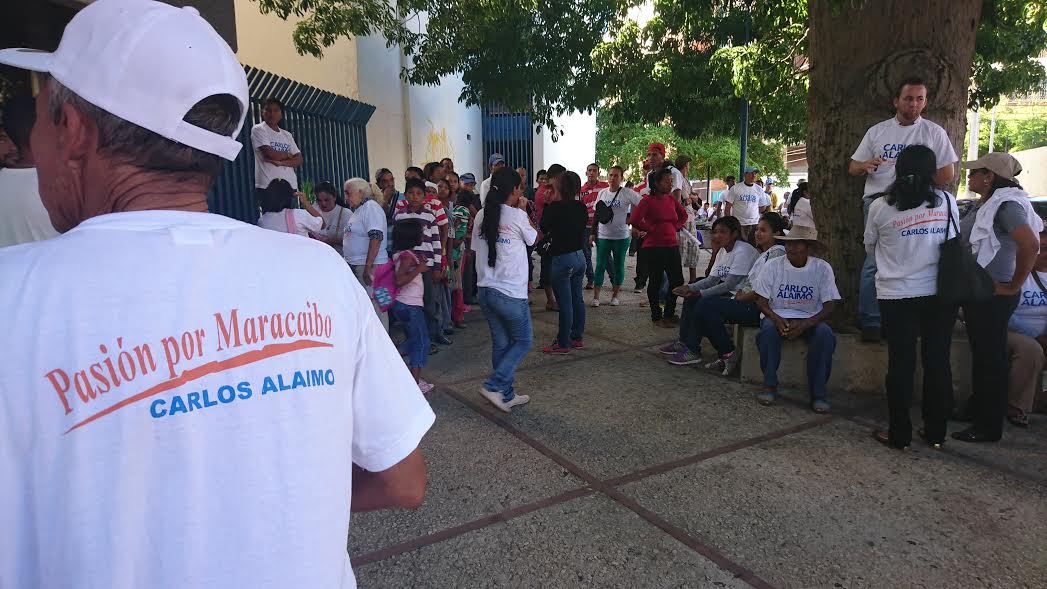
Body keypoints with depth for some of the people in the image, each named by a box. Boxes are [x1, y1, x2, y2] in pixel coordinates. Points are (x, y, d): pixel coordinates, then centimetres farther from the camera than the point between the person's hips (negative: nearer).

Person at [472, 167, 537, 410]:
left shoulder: (481, 216, 5)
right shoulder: (517, 216, -11)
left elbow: (477, 249, 9)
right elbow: (534, 239, 6)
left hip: (486, 290, 6)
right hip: (511, 293, -6)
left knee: (500, 344, 16)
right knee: (523, 342, 11)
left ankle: (506, 395, 23)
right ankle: (494, 386, 0)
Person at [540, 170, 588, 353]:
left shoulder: (555, 207, -16)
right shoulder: (581, 207, 2)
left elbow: (543, 229, -3)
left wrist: (547, 204, 5)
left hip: (561, 259, -7)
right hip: (579, 256, 7)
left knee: (565, 303, -2)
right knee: (577, 299, 15)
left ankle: (563, 343, 6)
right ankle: (578, 337, 25)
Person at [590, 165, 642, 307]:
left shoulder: (627, 193, -7)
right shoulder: (602, 193, 7)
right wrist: (593, 233, 9)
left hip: (621, 236, -3)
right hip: (602, 236, 3)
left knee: (619, 266, 7)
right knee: (600, 265, 0)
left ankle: (615, 295, 19)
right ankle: (596, 297, 3)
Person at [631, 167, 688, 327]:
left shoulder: (672, 199, 8)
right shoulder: (648, 200, -11)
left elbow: (683, 215, 24)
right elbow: (635, 220, -21)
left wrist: (676, 227, 8)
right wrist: (652, 229, -11)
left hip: (672, 246, 7)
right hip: (654, 247, -6)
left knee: (677, 281, 9)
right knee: (655, 282, 4)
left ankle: (669, 314, 26)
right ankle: (657, 317, 16)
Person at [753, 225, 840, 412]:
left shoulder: (822, 268, -5)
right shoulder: (773, 266, -4)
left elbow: (829, 306, -8)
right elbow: (761, 301, -2)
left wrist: (804, 324, -26)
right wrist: (776, 318, -24)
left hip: (810, 319, 0)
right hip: (777, 315, 0)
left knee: (825, 334, -31)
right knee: (769, 329, -33)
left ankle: (818, 392, -18)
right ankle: (770, 385, -17)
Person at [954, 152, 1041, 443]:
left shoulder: (1006, 205, -18)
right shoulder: (985, 205, 11)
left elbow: (1030, 244, -30)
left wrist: (1013, 287, -22)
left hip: (993, 295, -10)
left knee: (991, 357, -1)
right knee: (980, 353, 19)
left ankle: (989, 427, 10)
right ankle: (976, 410, 35)